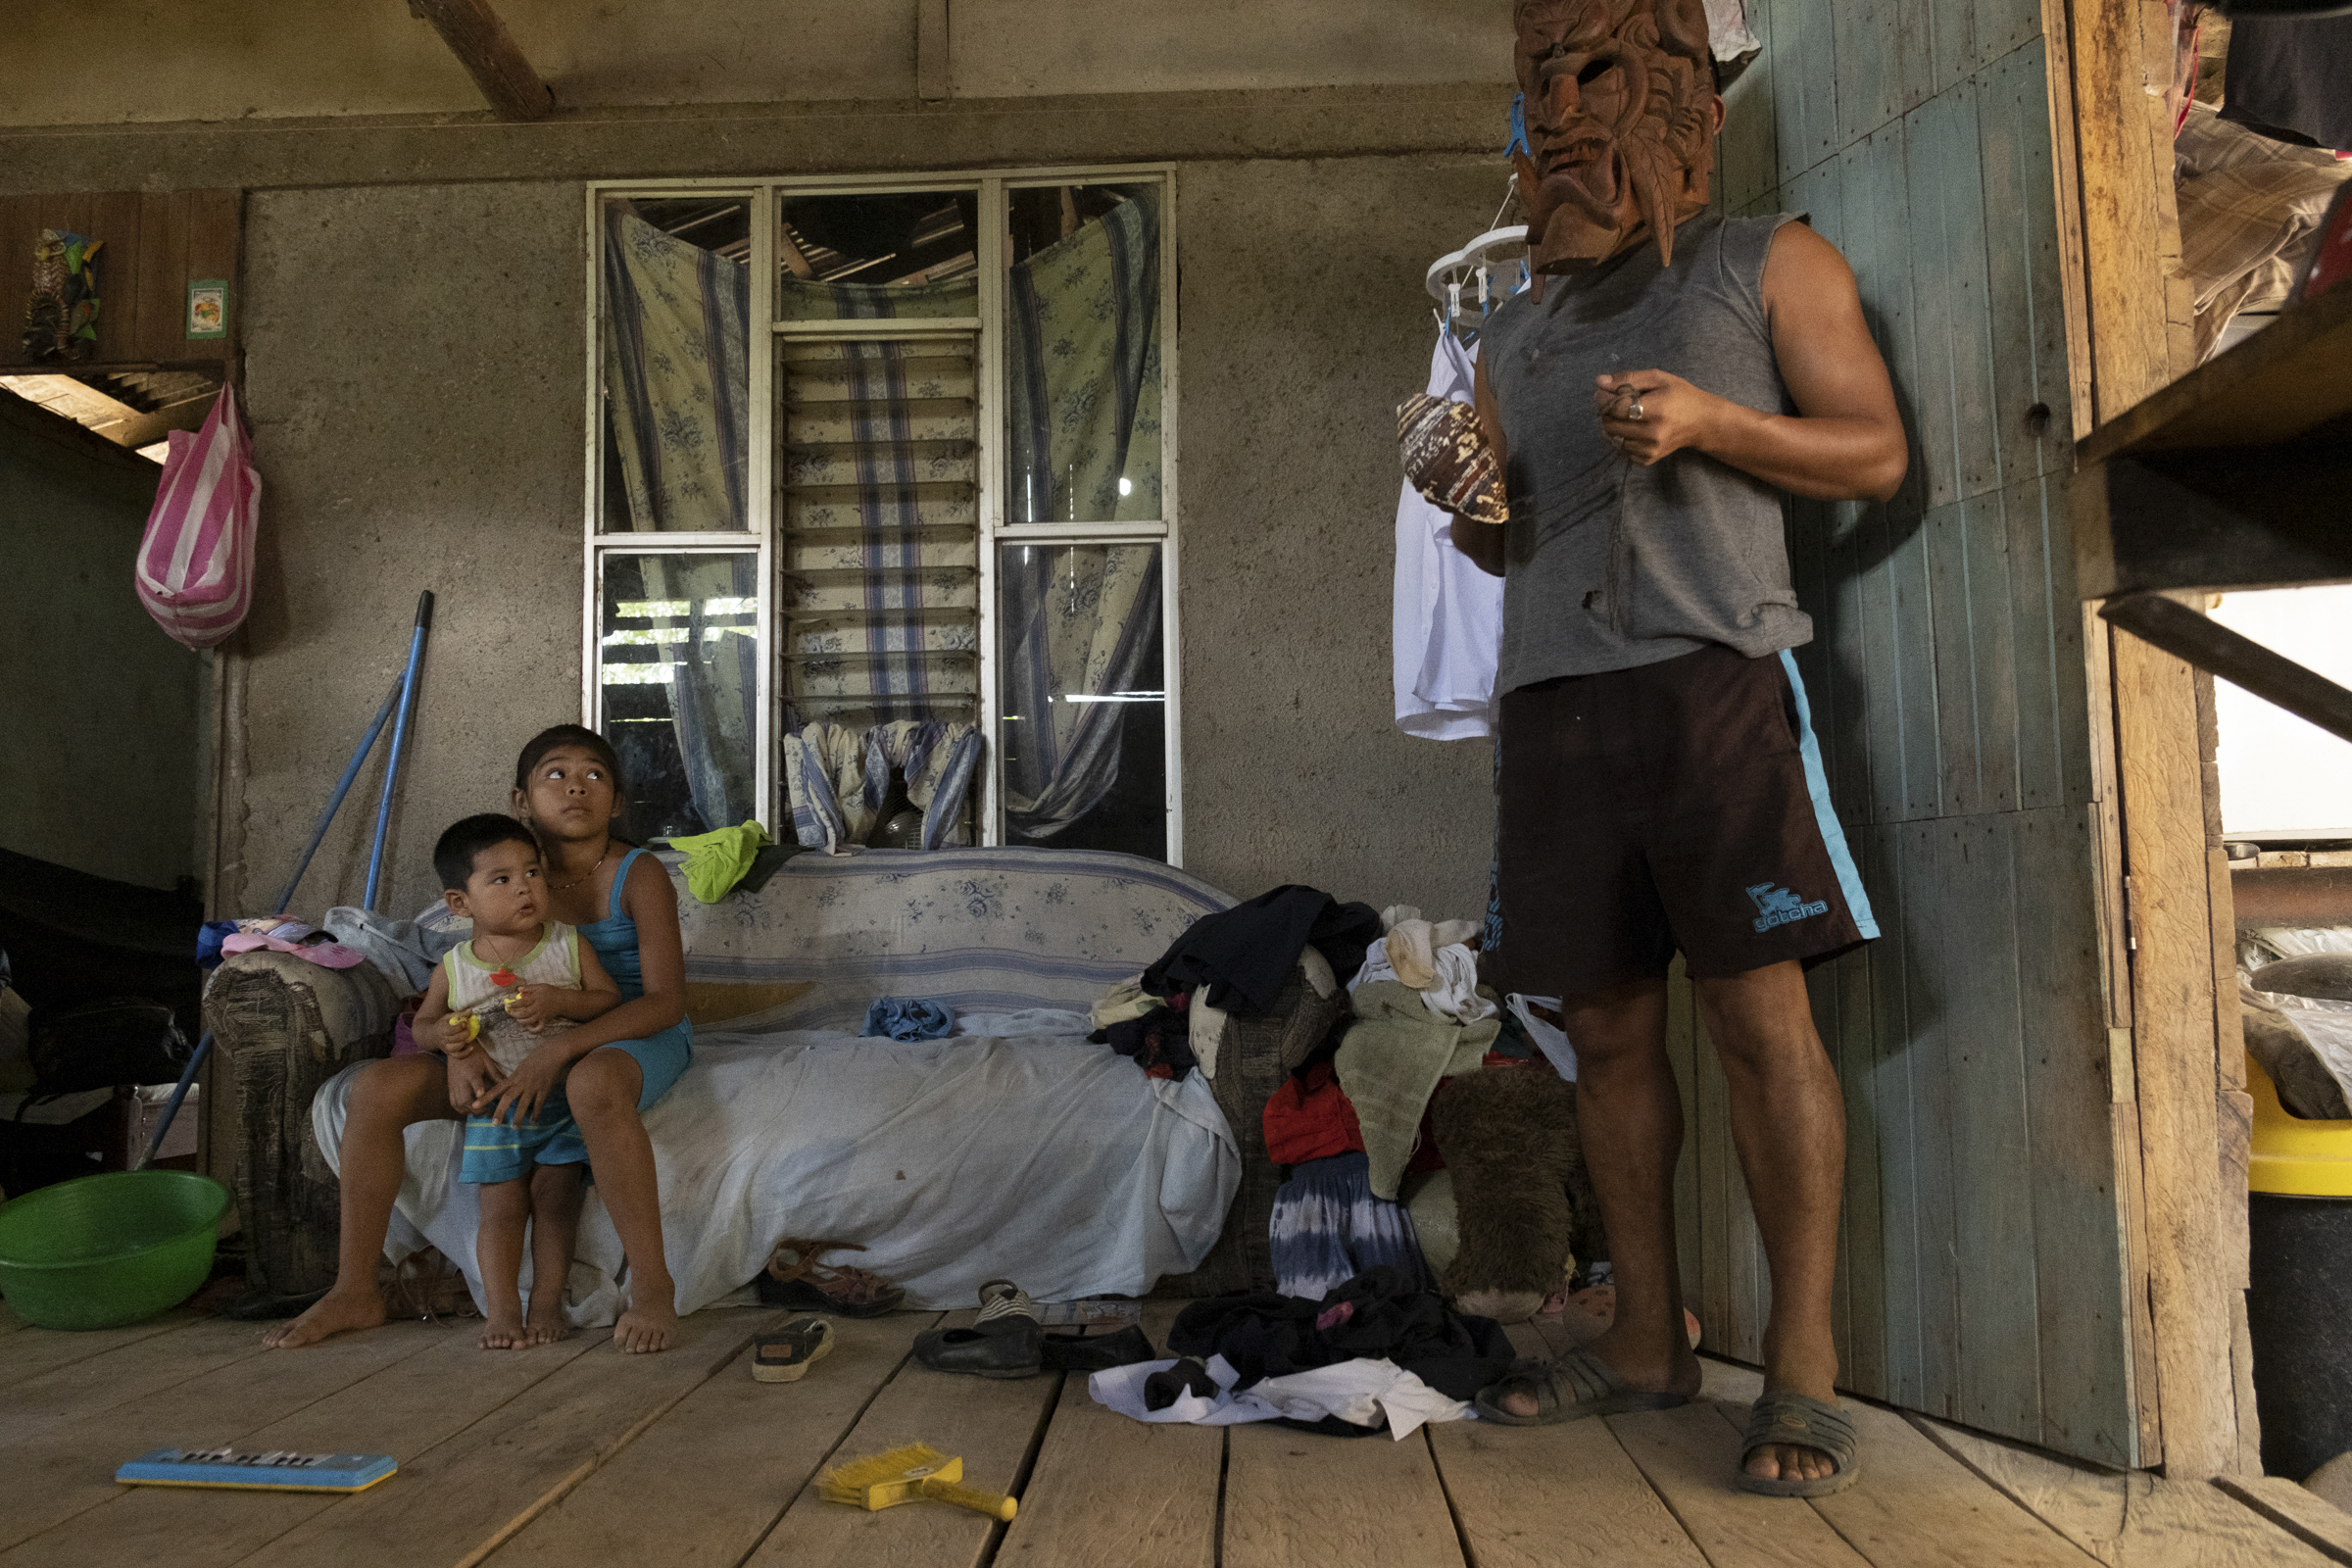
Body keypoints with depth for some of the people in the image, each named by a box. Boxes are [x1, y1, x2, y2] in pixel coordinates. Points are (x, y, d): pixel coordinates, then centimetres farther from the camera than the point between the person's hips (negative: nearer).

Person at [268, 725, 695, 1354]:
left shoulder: (639, 876, -11)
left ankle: (652, 1287, -32)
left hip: (636, 1039, -6)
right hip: (523, 1043, 6)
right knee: (378, 1087, -10)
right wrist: (461, 1047, -17)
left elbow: (664, 1000, -19)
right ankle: (355, 1291, 3)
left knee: (593, 1082, -43)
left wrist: (556, 1050, -30)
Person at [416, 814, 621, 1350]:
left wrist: (557, 1001, -21)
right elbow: (424, 1020, 13)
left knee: (555, 1200, 2)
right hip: (495, 1107, 1)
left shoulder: (567, 946, -5)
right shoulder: (454, 968, -2)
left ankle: (547, 1304, 14)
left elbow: (611, 1000, -5)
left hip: (564, 1098, -1)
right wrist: (444, 1034, -11)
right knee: (501, 1208, 2)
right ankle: (503, 1311, 12)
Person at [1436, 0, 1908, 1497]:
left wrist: (1708, 422, -10)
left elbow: (1878, 450, 5)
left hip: (1712, 674, -4)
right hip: (1554, 697, 5)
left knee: (1761, 1016, -9)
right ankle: (1648, 1340, 15)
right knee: (1611, 1031, 5)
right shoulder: (1516, 332, 24)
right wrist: (1466, 501, 2)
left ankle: (1804, 1363, 0)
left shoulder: (1768, 263, 12)